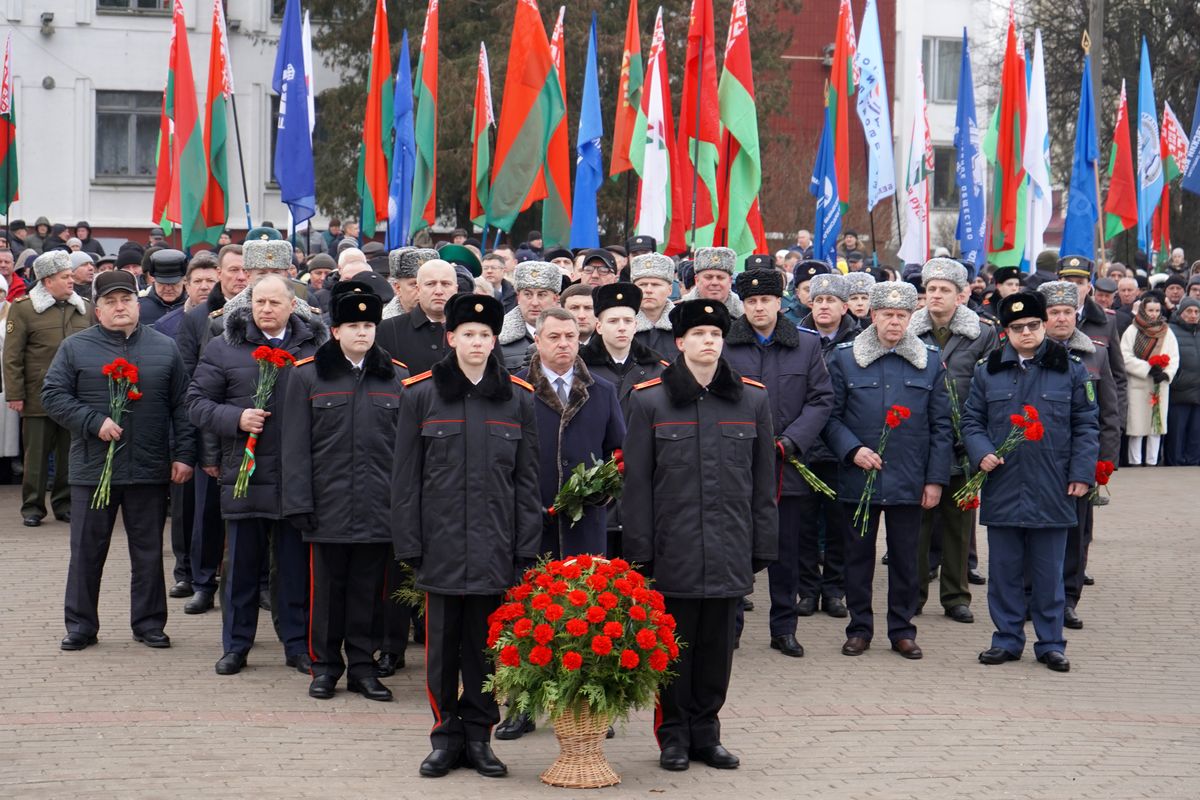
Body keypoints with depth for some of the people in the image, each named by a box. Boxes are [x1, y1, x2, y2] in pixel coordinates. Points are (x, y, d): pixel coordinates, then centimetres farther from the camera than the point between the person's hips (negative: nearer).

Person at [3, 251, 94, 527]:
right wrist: (14, 395, -8)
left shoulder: (85, 308, 11)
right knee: (37, 453, 3)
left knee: (70, 453, 7)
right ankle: (32, 507, 12)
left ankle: (65, 504, 17)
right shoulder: (23, 308, -2)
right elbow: (12, 356, -3)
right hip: (39, 397, -3)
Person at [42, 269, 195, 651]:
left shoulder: (164, 348, 8)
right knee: (86, 551, 5)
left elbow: (181, 406, 9)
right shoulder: (75, 348, 3)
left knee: (148, 551, 8)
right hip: (92, 467, -1)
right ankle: (80, 625, 14)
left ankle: (149, 623, 18)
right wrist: (94, 423, -13)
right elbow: (53, 396, -2)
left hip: (149, 470, 1)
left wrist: (183, 454, 1)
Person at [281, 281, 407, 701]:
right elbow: (296, 446, 0)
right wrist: (299, 503, -6)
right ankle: (325, 665, 17)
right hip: (328, 505, -1)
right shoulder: (307, 376, 1)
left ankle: (362, 666, 17)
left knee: (368, 588, 7)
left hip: (378, 506, 1)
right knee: (327, 588, 5)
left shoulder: (397, 378, 6)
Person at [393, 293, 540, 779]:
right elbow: (405, 478, 2)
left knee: (486, 646, 7)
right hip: (441, 549, -1)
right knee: (443, 646, 5)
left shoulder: (518, 398, 5)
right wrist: (409, 545, -3)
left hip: (495, 548, 1)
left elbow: (527, 480, 7)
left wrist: (526, 548, 1)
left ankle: (479, 736, 18)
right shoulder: (420, 395, 2)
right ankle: (446, 737, 16)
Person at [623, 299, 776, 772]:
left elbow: (763, 483, 9)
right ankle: (674, 736, 17)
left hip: (729, 554, 2)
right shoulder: (649, 402, 0)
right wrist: (639, 551, -4)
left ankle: (705, 733, 21)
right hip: (673, 552, -2)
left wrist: (762, 547, 6)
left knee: (717, 648, 9)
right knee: (674, 649, 5)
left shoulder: (753, 400, 6)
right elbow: (636, 484, 0)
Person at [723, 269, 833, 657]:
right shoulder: (724, 345, 0)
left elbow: (821, 400, 3)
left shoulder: (807, 345, 6)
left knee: (787, 551, 8)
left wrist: (790, 442, -9)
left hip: (788, 465, 2)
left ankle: (784, 628, 19)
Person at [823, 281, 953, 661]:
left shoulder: (930, 361, 5)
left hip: (909, 482, 0)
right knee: (858, 554, 7)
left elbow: (942, 426, 6)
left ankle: (902, 629, 17)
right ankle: (859, 628, 17)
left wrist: (936, 479, 0)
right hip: (858, 477, 0)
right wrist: (852, 450, -12)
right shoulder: (844, 358, 2)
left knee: (905, 557, 6)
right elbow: (831, 416, 3)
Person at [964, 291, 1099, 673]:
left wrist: (1082, 472, -2)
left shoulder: (1070, 370, 3)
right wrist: (981, 452, -9)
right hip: (1002, 490, 1)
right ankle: (1007, 640, 17)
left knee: (1049, 573, 6)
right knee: (1004, 571, 7)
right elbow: (972, 420, 10)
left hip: (1052, 491, -1)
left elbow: (1086, 425, 5)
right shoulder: (987, 372, 7)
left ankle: (1051, 644, 15)